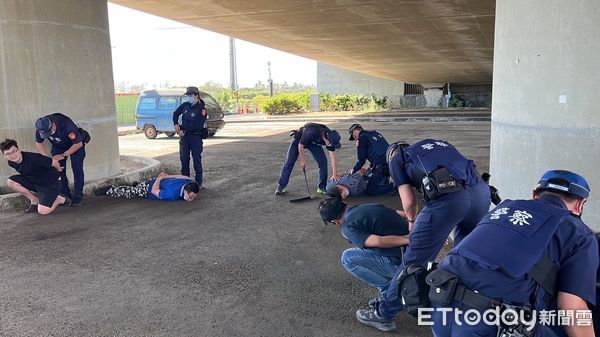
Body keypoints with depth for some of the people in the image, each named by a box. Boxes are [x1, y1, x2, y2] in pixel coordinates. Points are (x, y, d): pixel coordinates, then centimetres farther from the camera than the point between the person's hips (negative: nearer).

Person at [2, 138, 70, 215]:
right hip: (35, 182, 7)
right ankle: (34, 200, 5)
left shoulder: (32, 158, -30)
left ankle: (60, 199, 12)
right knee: (11, 182, -10)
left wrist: (58, 170, 2)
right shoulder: (11, 163, -7)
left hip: (51, 182, -7)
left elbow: (54, 162, -21)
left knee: (43, 211, -17)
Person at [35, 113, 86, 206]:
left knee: (77, 169, -12)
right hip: (58, 146, 5)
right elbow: (38, 143, -5)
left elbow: (78, 144, -27)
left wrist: (64, 155, -27)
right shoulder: (41, 127, -25)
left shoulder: (66, 125, -40)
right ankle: (66, 195, 6)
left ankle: (78, 196, -4)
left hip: (76, 144, -4)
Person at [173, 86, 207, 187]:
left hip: (196, 136, -6)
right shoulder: (185, 105, 6)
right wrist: (176, 124, 7)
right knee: (184, 159, 9)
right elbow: (176, 113, 23)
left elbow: (198, 126, -20)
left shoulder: (201, 109, -13)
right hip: (184, 136, 6)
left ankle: (198, 182, 6)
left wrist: (184, 131, -16)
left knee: (197, 159, -2)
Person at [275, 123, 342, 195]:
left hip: (314, 142, 4)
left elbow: (332, 156, -19)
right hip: (299, 140, -4)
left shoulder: (330, 137, -27)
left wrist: (335, 174, -20)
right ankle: (281, 186, 6)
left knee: (323, 161, -11)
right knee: (289, 162, -6)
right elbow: (300, 145, -27)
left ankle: (322, 187, 1)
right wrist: (302, 160, -16)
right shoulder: (312, 133, -44)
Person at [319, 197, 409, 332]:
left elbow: (378, 241, -19)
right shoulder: (372, 206, 16)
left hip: (404, 263, -8)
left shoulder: (347, 228, -6)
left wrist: (411, 240, -16)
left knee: (348, 258, 1)